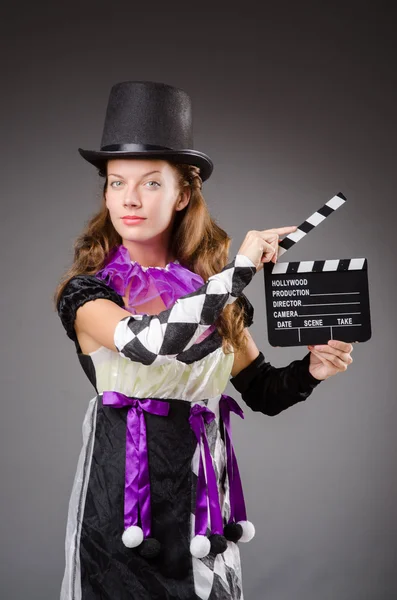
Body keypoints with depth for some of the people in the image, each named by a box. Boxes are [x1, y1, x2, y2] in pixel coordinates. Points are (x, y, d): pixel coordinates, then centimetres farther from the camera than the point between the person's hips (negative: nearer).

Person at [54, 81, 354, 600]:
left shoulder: (215, 292, 4)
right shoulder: (86, 293, -6)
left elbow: (263, 392, 11)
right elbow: (145, 342, -27)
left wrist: (311, 369, -10)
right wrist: (240, 270, -21)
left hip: (202, 500, 3)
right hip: (123, 502, -3)